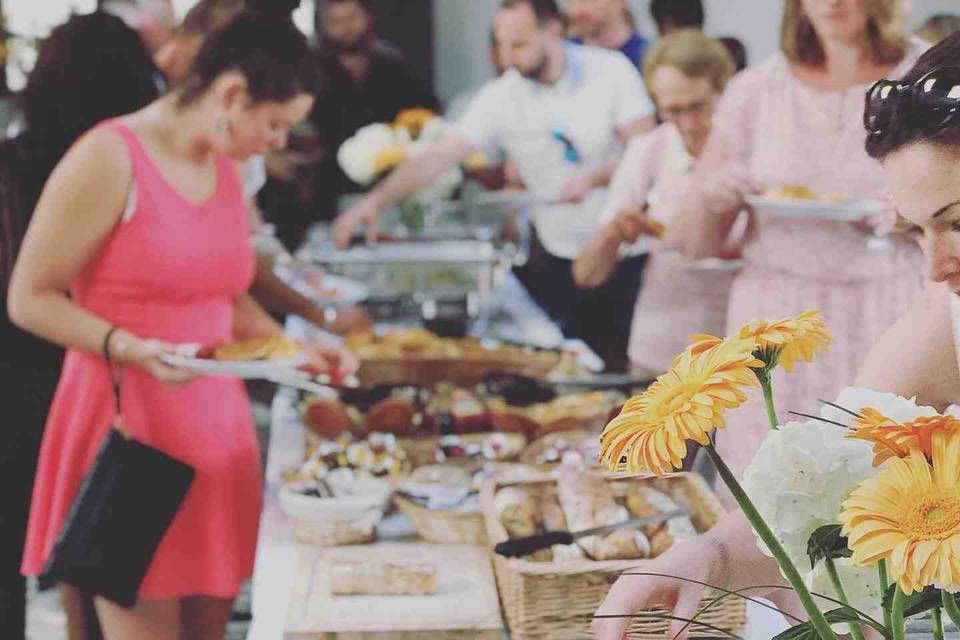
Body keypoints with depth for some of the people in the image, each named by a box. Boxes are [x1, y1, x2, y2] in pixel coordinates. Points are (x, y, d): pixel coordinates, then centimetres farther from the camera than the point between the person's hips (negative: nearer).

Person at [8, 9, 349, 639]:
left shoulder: (226, 168, 12)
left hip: (216, 421, 7)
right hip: (130, 423, -7)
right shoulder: (109, 159, -12)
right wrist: (130, 348, -23)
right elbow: (30, 299, -11)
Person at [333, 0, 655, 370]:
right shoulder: (501, 98, -4)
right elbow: (440, 156, -9)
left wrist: (596, 177, -27)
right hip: (558, 259, 2)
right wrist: (375, 202, -21)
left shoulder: (611, 71, -8)